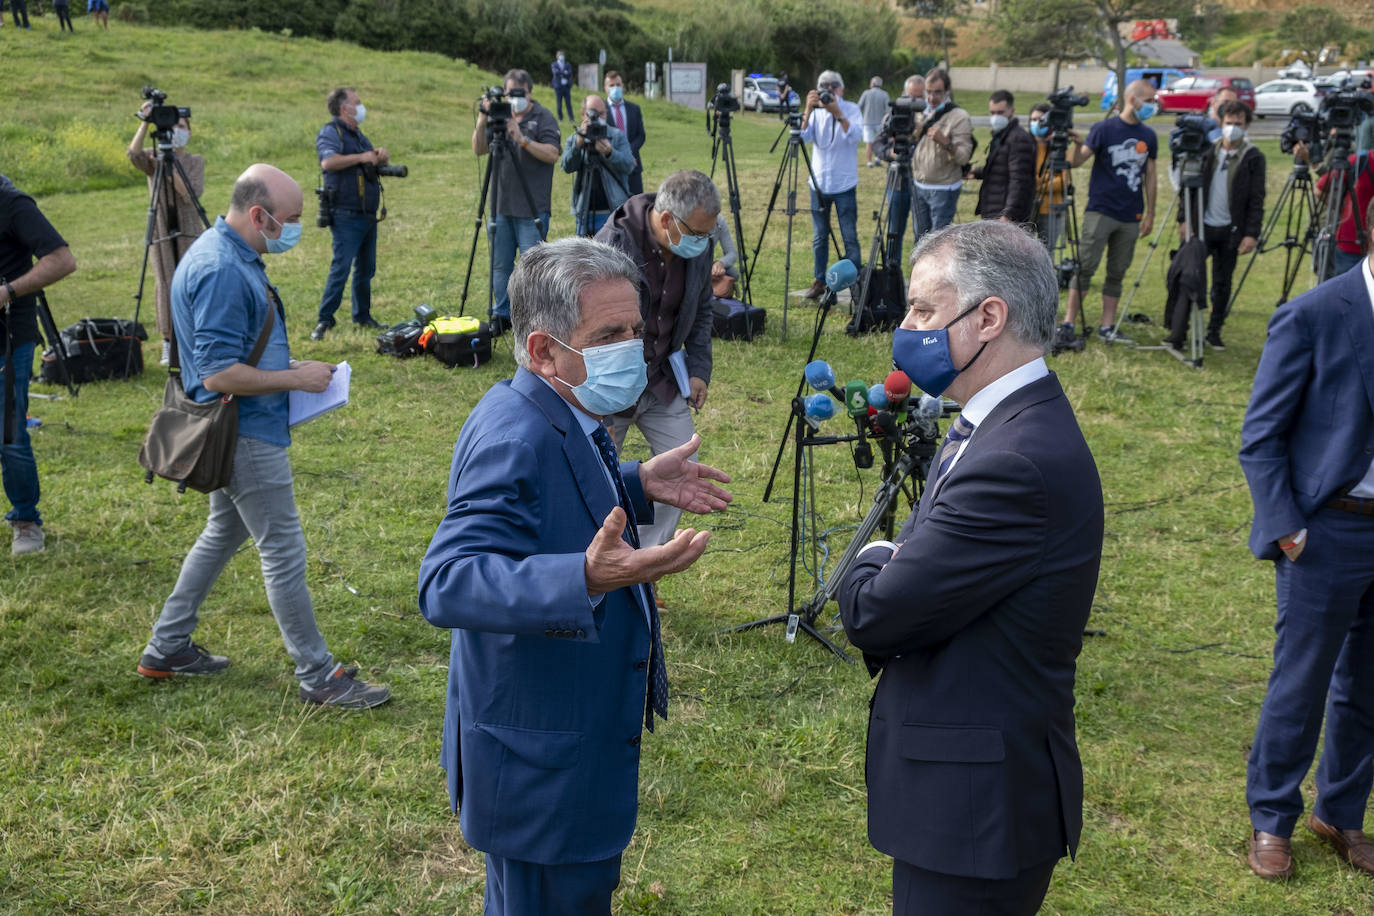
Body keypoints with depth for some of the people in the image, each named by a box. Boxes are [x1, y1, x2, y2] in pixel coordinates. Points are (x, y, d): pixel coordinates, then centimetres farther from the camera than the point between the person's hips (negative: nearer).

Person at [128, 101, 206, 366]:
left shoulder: (195, 161, 5)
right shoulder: (154, 158, 5)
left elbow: (192, 194, -12)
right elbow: (134, 154, -20)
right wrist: (144, 123, -28)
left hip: (188, 229, 0)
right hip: (160, 228, 0)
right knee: (165, 283, -1)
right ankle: (168, 345, 4)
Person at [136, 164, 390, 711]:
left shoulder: (232, 256, 9)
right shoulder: (221, 271, -24)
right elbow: (219, 375, -27)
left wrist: (290, 367, 11)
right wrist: (297, 379, -19)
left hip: (241, 431, 11)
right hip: (245, 434, -11)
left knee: (224, 533, 22)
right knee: (283, 552, -3)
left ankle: (167, 649, 33)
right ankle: (318, 677, 8)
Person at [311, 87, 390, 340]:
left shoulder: (359, 135, 20)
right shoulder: (330, 132, -7)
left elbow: (374, 165, 25)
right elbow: (328, 161, -25)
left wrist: (381, 158, 3)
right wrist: (361, 157, -22)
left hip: (368, 215, 8)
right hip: (346, 215, -8)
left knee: (366, 268, 12)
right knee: (341, 267, -12)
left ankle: (362, 315, 22)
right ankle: (325, 320, -9)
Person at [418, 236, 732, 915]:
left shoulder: (559, 414, 2)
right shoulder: (514, 436, -30)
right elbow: (446, 582, -41)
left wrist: (637, 484, 11)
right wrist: (588, 577, -53)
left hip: (578, 734, 10)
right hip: (540, 761, -10)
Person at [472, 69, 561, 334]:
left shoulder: (544, 118, -2)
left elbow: (552, 154, -14)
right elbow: (479, 150, 6)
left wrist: (523, 139, -24)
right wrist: (482, 121, -9)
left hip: (532, 209, -5)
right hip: (500, 205, 5)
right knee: (500, 265, 10)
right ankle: (501, 315, 21)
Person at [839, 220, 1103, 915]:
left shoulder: (1017, 463, -29)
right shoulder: (1004, 424, 5)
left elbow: (871, 613, -23)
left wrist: (873, 563, -3)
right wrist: (895, 569, -12)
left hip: (975, 805, -9)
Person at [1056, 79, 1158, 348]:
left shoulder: (1148, 137, 11)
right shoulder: (1104, 129, -3)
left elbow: (1149, 176, 16)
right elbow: (1076, 162, -9)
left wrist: (1149, 213, 13)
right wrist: (1077, 146, -31)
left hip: (1130, 217, 5)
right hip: (1100, 212, -5)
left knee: (1117, 273, 7)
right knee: (1085, 267, -9)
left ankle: (1108, 326, 14)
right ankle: (1068, 324, -7)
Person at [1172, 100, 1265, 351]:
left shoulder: (1253, 158, -1)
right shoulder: (1208, 151, 6)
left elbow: (1257, 200, -3)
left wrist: (1252, 234, -10)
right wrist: (1184, 219, 1)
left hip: (1230, 230, -1)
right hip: (1203, 225, 1)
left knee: (1222, 283, 6)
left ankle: (1214, 331, 17)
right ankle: (1179, 330, 1)